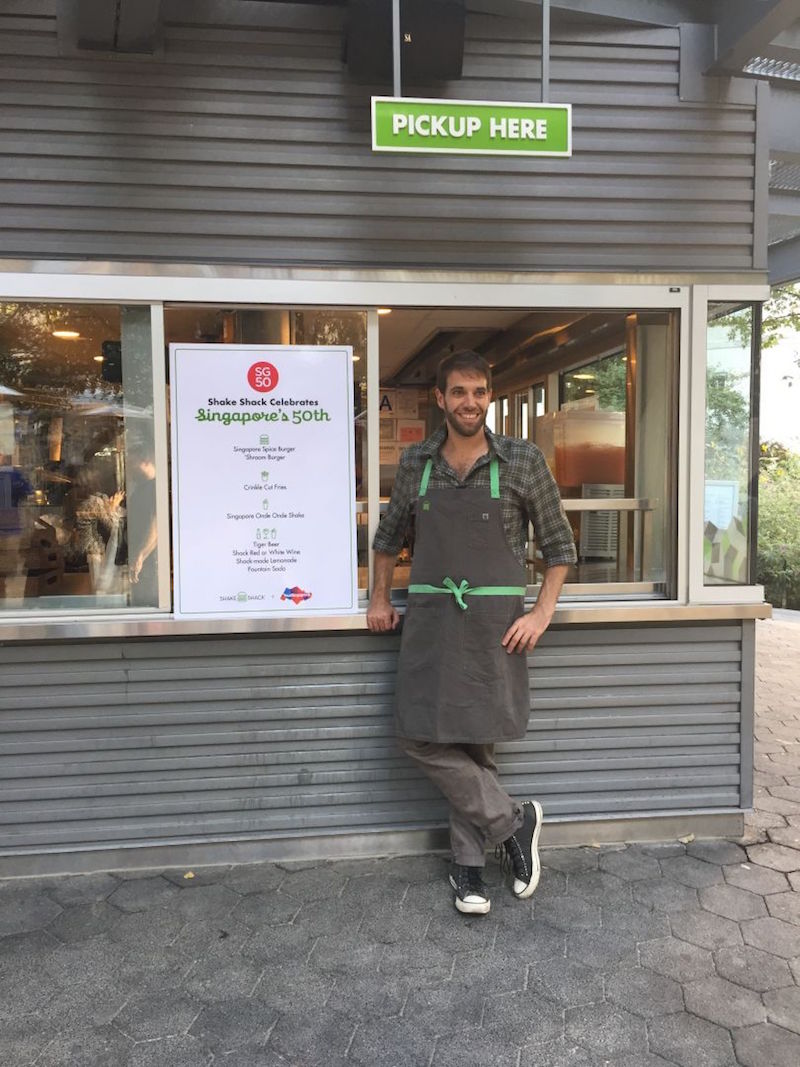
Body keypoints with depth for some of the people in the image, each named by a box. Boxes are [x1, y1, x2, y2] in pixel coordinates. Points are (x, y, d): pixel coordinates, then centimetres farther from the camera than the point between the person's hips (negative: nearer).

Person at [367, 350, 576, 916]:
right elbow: (390, 533, 20)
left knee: (475, 741, 3)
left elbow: (560, 544, 3)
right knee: (422, 736, -2)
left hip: (495, 621, -3)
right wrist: (379, 599, 15)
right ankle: (513, 820, 16)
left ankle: (469, 865, 23)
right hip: (428, 616, 3)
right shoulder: (415, 462, 6)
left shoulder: (523, 461, -2)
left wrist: (540, 615, -6)